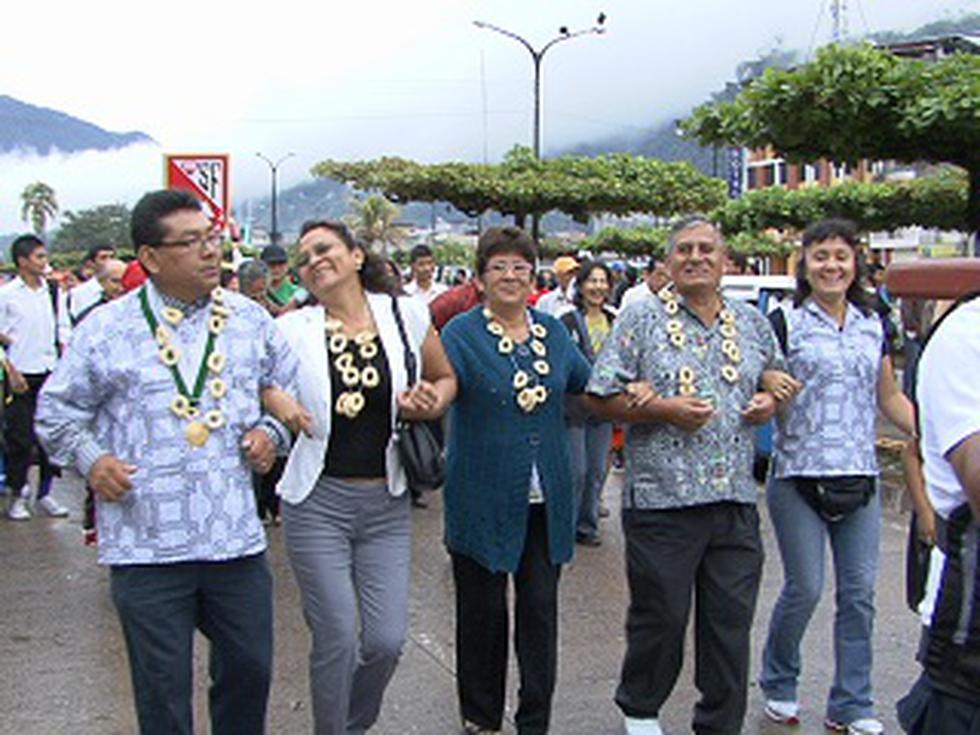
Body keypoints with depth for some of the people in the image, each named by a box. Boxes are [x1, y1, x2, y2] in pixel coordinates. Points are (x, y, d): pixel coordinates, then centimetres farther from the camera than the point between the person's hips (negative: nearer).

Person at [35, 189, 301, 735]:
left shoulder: (252, 320, 6)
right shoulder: (105, 329, -1)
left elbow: (294, 393, 18)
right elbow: (57, 411, 9)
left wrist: (271, 430, 0)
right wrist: (90, 458, -7)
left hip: (237, 539, 3)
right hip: (145, 546, -2)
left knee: (250, 669, 15)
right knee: (163, 691, 9)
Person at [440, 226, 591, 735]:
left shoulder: (554, 332, 10)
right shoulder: (462, 334, -5)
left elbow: (590, 384, 21)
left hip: (546, 500, 4)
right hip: (483, 499, -3)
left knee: (540, 610, 7)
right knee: (482, 612, 8)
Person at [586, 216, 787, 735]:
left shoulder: (751, 322, 13)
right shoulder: (641, 319, -2)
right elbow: (600, 398, -5)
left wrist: (770, 401, 4)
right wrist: (664, 409, -16)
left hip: (736, 500, 4)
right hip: (662, 497, -4)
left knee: (732, 621, 7)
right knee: (660, 617, 6)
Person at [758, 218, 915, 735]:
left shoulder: (873, 327, 12)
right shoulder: (786, 324, -3)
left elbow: (890, 397, 18)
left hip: (859, 477, 4)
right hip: (800, 475, -4)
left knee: (859, 592, 5)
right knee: (805, 588, -2)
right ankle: (778, 684, 24)